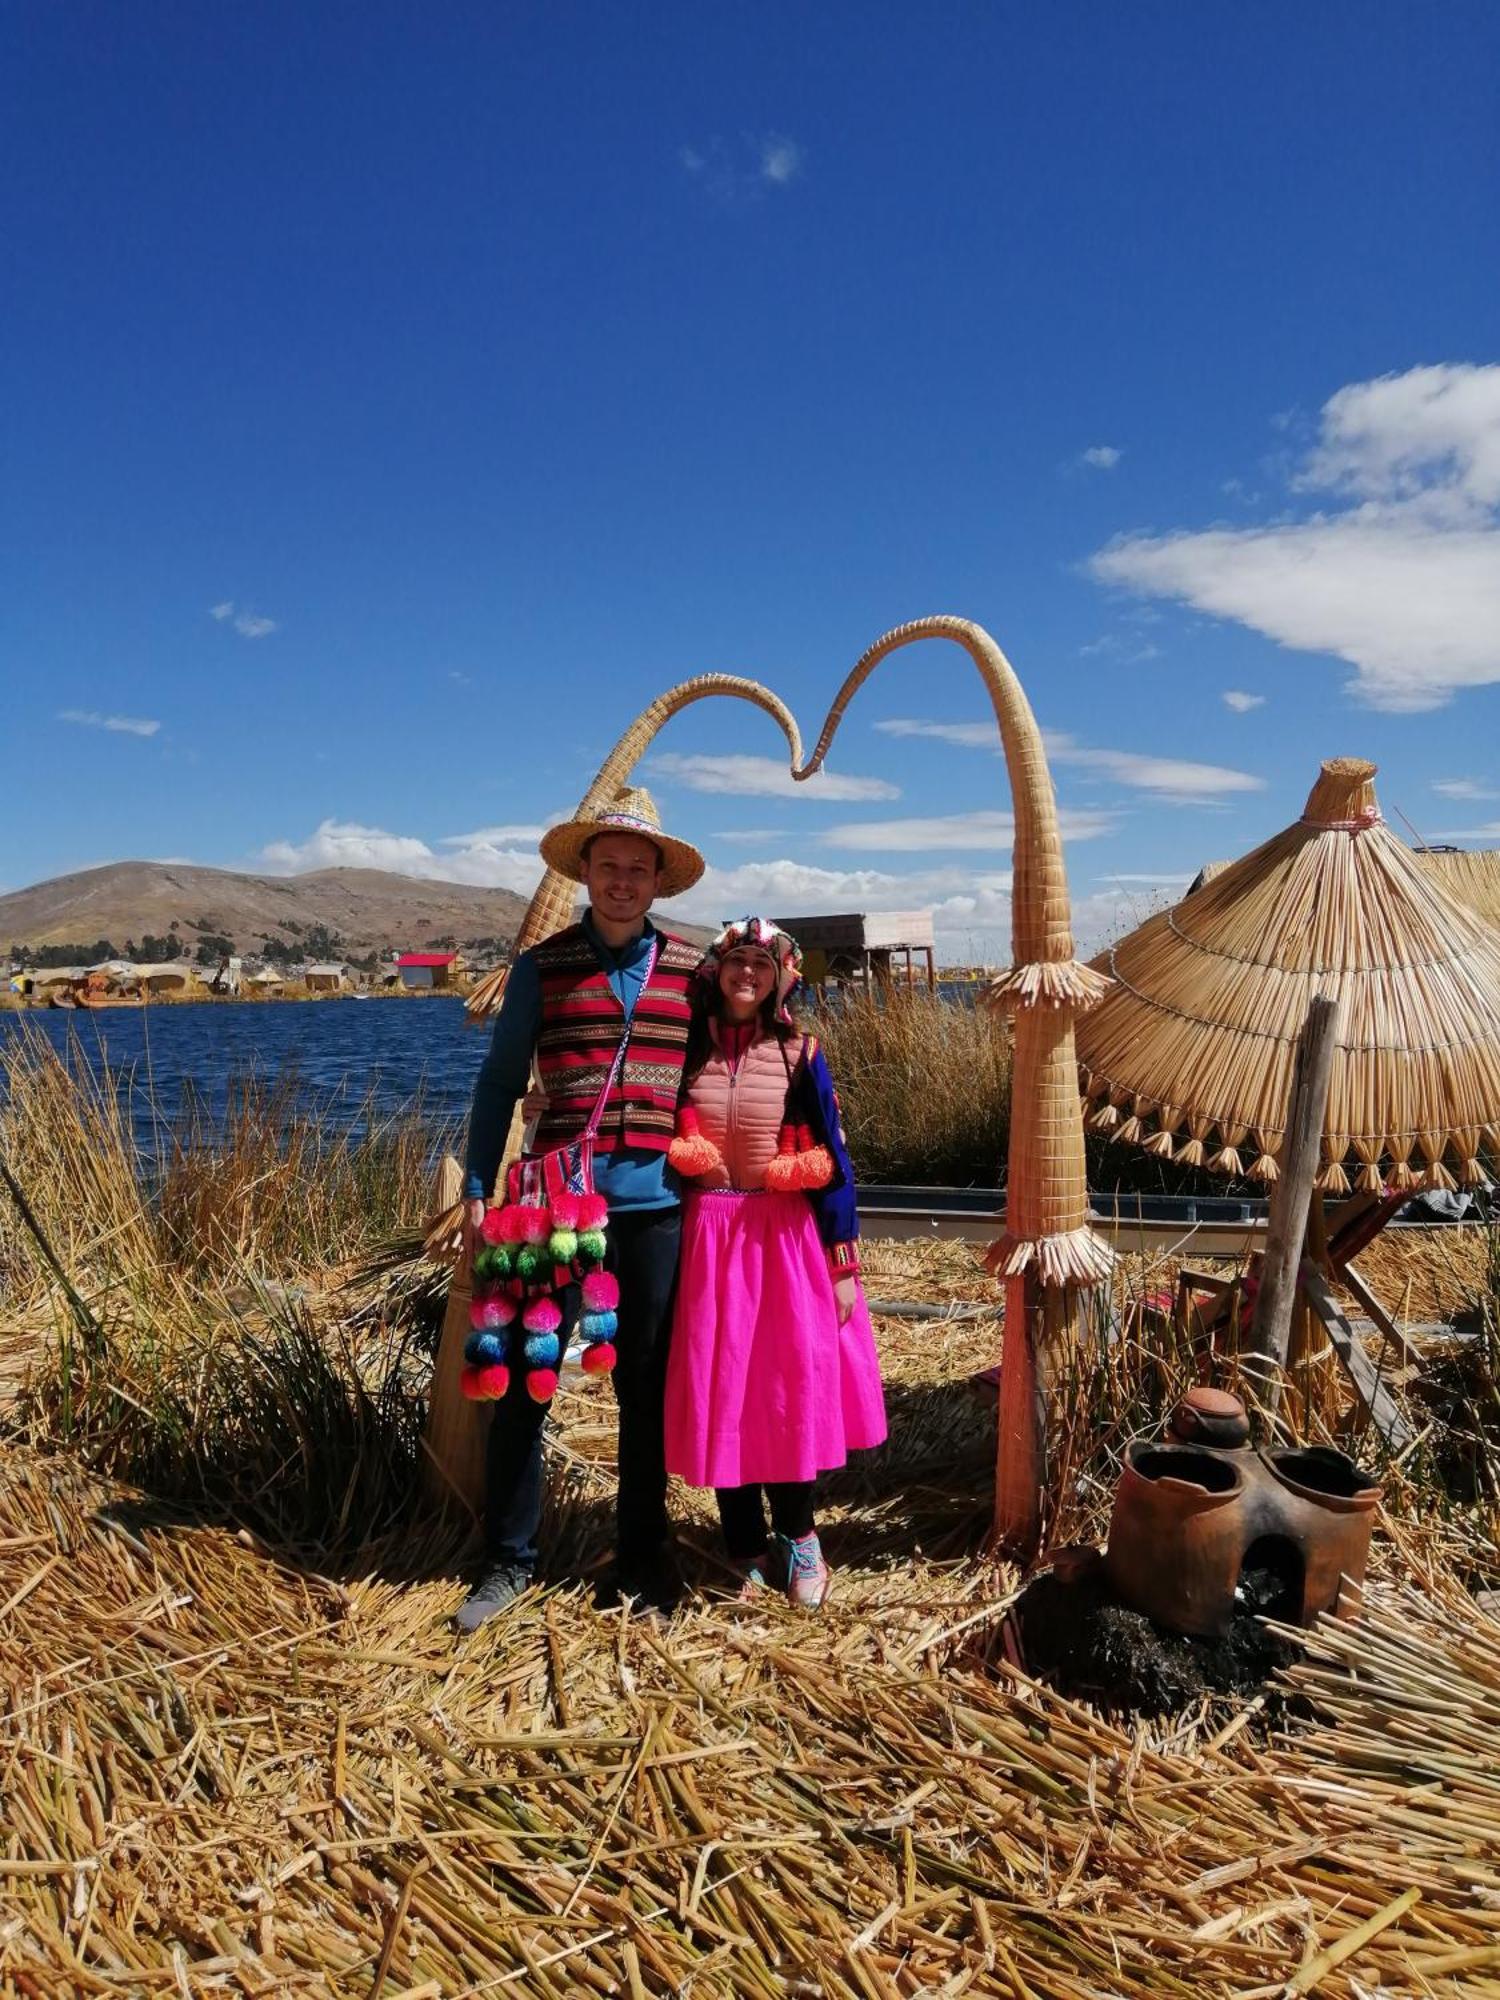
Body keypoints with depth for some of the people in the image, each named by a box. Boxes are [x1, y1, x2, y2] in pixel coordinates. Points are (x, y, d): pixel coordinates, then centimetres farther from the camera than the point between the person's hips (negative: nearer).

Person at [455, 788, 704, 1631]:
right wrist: (478, 1188, 2)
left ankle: (643, 1553, 27)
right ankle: (509, 1559, 21)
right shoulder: (543, 967, 4)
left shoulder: (694, 969, 6)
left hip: (659, 1206, 1)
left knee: (648, 1387, 10)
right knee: (523, 1381, 4)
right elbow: (500, 1081, 8)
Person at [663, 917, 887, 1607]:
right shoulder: (688, 1051, 2)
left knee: (792, 1384, 3)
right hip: (709, 1238, 1)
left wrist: (843, 1263, -2)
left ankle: (797, 1537, 26)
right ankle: (746, 1549, 24)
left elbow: (831, 1160, 0)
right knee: (719, 1393, 5)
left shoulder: (798, 1054, -1)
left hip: (786, 1240, -1)